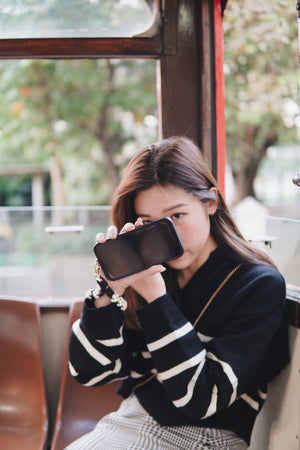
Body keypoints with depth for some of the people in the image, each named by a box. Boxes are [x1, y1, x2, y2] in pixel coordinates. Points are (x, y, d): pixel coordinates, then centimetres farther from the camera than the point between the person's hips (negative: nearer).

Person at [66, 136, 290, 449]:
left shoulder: (260, 285, -11)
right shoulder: (146, 272, -1)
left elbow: (203, 400, -17)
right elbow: (88, 372, -3)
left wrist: (155, 297, -22)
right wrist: (112, 290, -17)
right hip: (133, 421, 4)